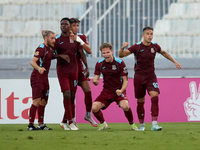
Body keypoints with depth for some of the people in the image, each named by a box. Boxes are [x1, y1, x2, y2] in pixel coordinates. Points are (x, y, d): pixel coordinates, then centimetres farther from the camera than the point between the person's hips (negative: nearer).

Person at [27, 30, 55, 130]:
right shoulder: (41, 48, -15)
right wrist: (39, 68, -44)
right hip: (37, 77, -9)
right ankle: (30, 124, -16)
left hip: (44, 77, 9)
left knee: (43, 101, 10)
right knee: (37, 100, -16)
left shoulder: (49, 48, 12)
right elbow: (32, 61, -25)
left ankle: (41, 124, 17)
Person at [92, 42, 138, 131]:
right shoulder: (99, 64, -1)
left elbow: (125, 80, -8)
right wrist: (95, 81, -25)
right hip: (106, 91, 3)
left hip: (119, 91, -3)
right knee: (94, 108, -18)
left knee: (125, 106, -32)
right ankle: (103, 124, 13)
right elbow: (96, 78, 1)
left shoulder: (120, 63, -11)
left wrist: (121, 90, -26)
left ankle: (132, 124, -3)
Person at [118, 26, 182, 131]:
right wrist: (123, 48, -34)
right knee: (140, 102, 5)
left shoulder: (155, 46, 1)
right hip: (139, 77, -1)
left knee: (155, 97, -19)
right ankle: (141, 124, 22)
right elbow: (121, 55, -13)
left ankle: (154, 124, -22)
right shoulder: (137, 47, -9)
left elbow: (163, 53, 24)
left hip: (151, 76, 2)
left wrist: (174, 62, 26)